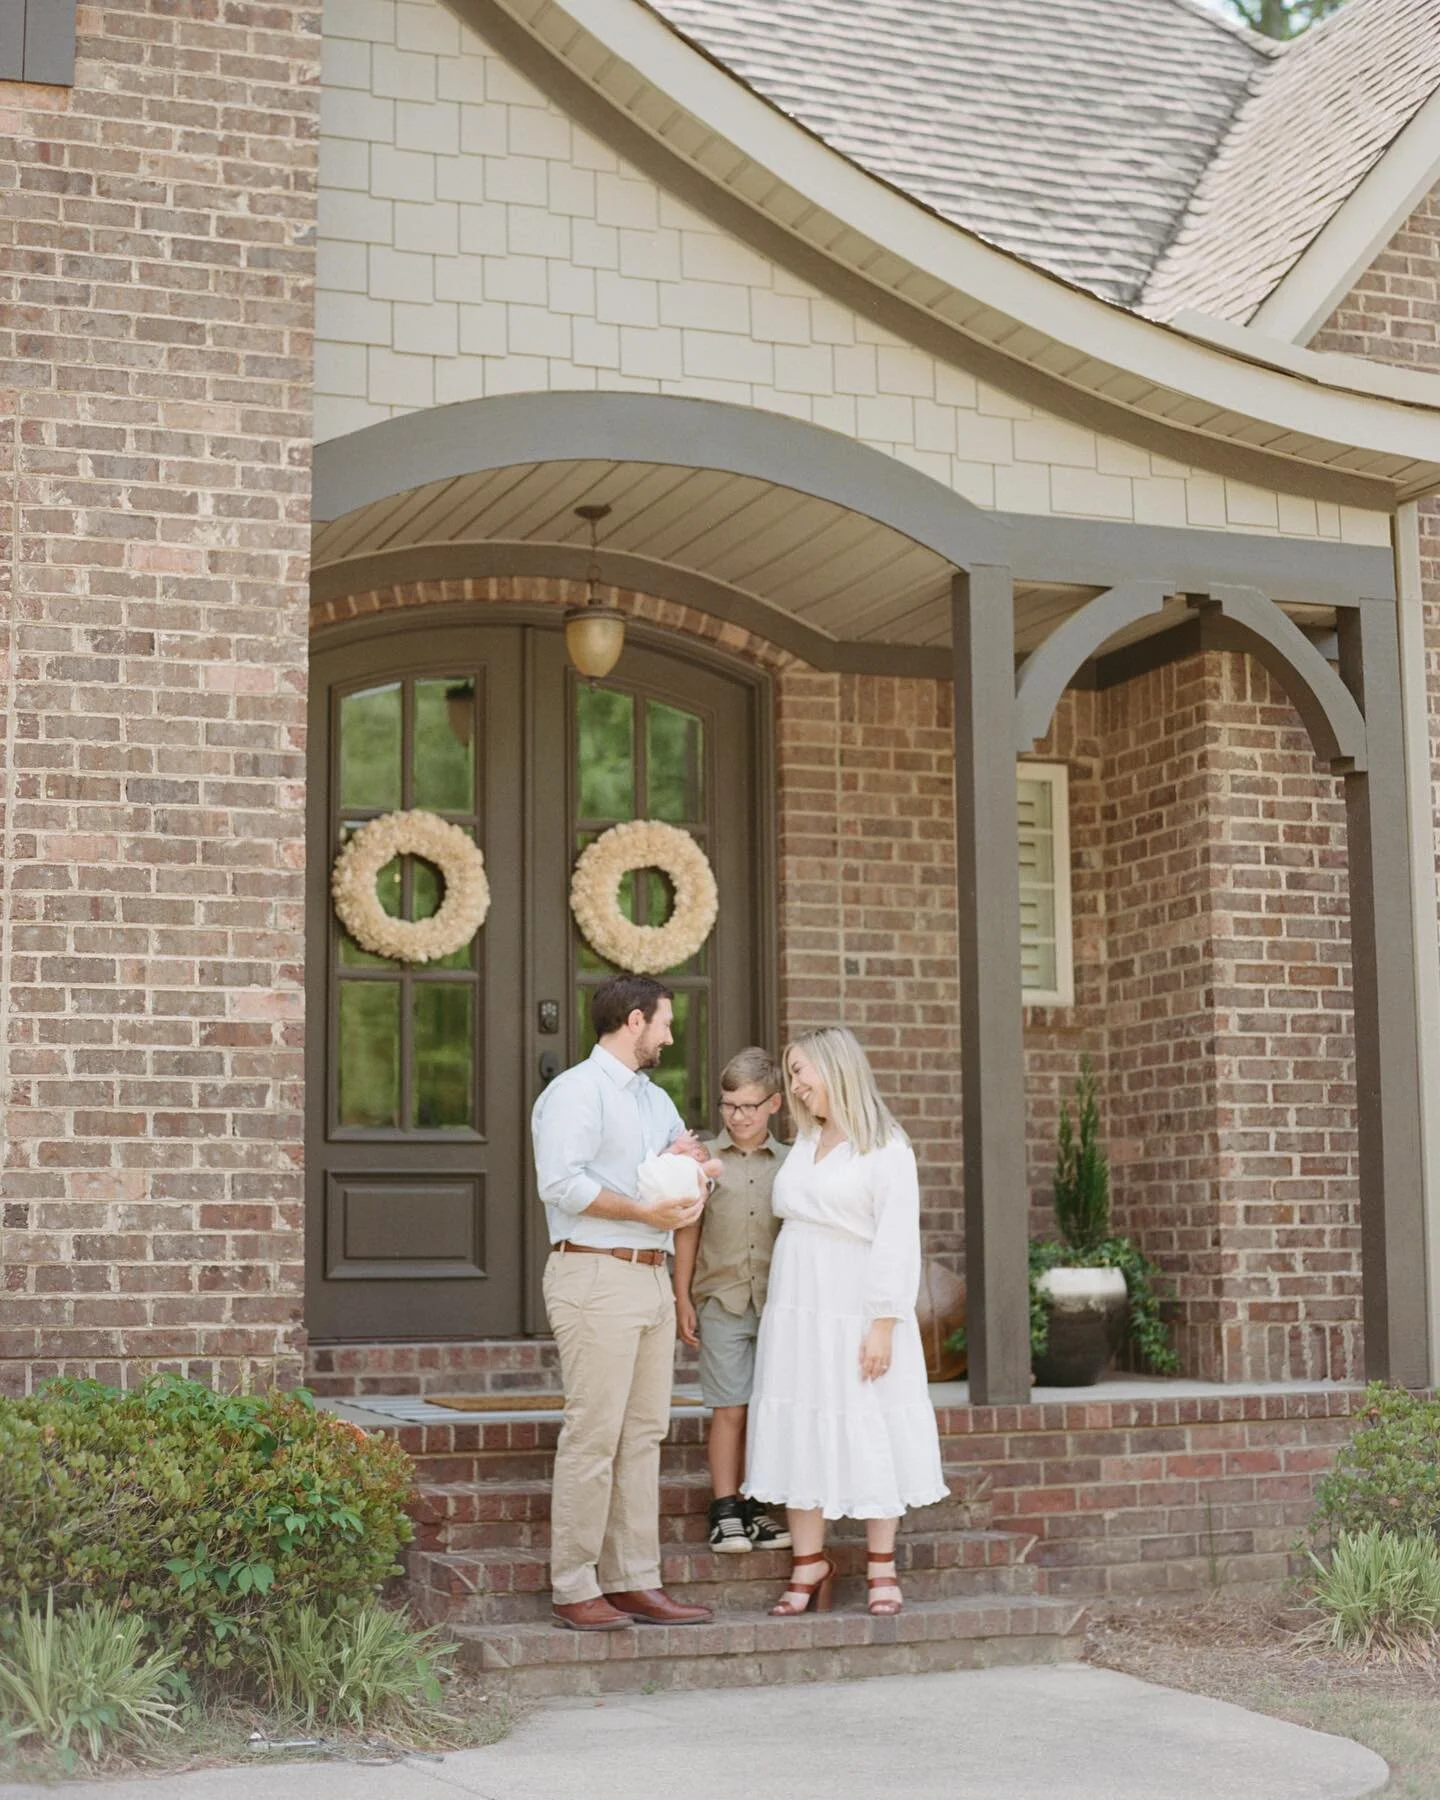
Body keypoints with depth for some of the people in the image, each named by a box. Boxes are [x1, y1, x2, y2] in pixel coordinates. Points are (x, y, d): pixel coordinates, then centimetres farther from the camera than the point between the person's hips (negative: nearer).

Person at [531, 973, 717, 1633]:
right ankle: (575, 1589, -4)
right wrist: (644, 1211, -18)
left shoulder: (656, 1099, 23)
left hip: (652, 1277, 9)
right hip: (596, 1275, -9)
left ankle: (634, 1582, 11)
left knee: (643, 1435, 7)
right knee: (593, 1436, -9)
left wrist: (688, 1161, 4)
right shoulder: (576, 1090, -6)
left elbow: (690, 1184, 27)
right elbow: (560, 1183, -18)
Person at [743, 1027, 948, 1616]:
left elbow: (896, 1241, -11)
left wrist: (883, 1324, -16)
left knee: (866, 1432, 1)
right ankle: (809, 1563, 14)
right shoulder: (803, 1143, 15)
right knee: (799, 1432, 5)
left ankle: (882, 1568, 13)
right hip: (796, 1308, 6)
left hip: (853, 1310, -6)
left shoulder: (885, 1149, -6)